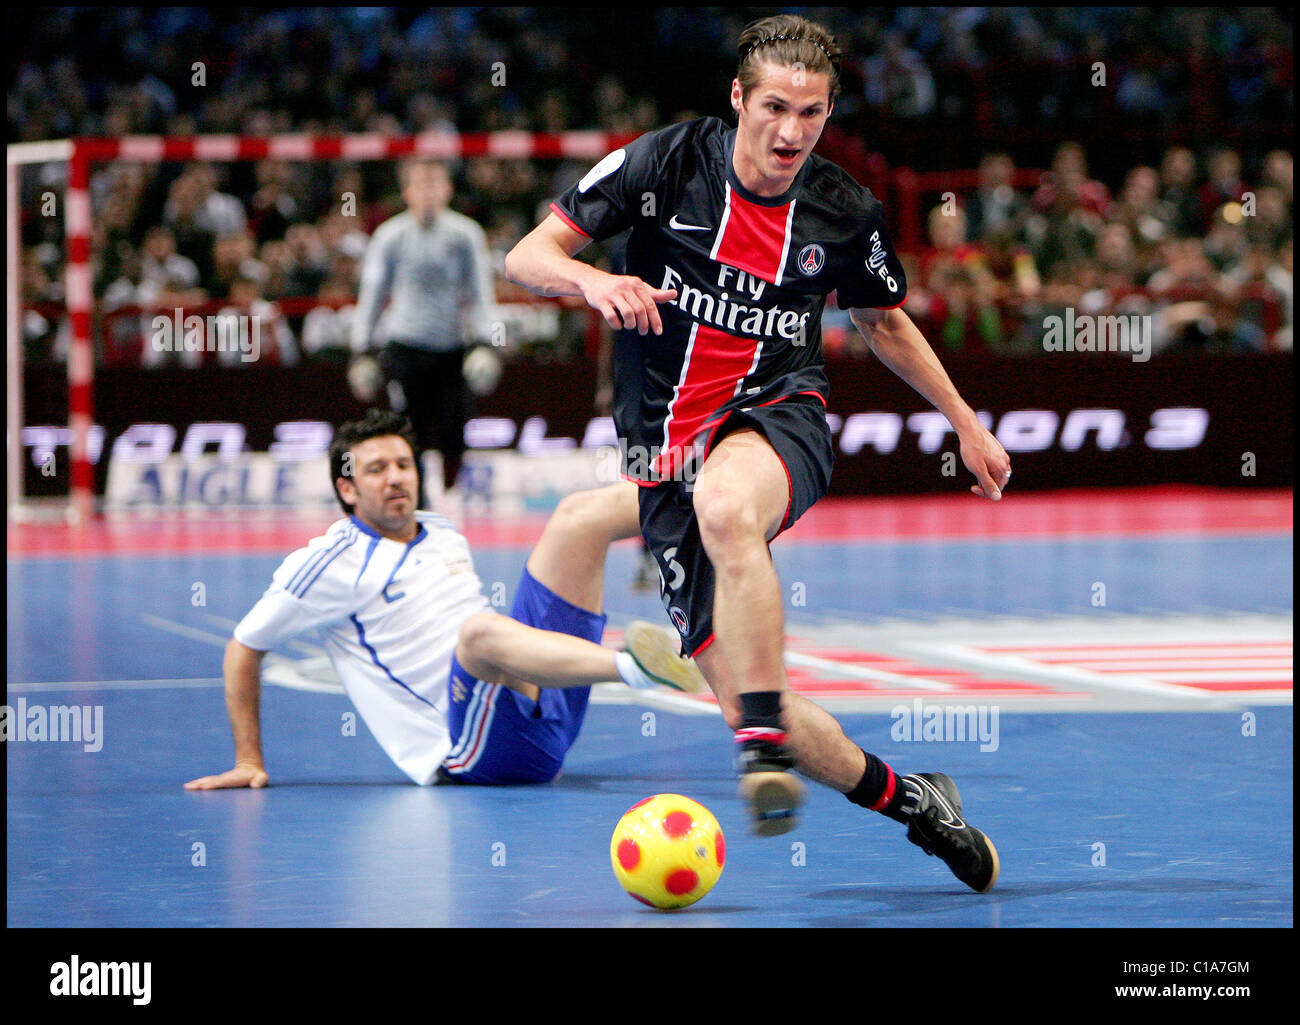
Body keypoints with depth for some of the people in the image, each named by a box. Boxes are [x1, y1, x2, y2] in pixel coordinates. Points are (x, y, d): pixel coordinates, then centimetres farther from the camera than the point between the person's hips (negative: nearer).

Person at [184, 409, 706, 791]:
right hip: (468, 753, -8)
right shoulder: (330, 563, -1)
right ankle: (634, 666, -65)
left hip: (547, 711, 8)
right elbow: (243, 650, 5)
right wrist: (248, 763, 4)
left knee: (579, 514, 4)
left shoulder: (446, 536, 21)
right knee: (482, 630, -42)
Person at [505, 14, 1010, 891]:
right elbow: (526, 257, -5)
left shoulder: (847, 214, 1)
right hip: (667, 452, 1)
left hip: (778, 416, -1)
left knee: (726, 506, -41)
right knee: (742, 701, -7)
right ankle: (909, 800, 16)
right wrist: (593, 279, -27)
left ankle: (767, 747, -40)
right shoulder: (668, 163, -5)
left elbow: (884, 320, 22)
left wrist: (965, 422, 24)